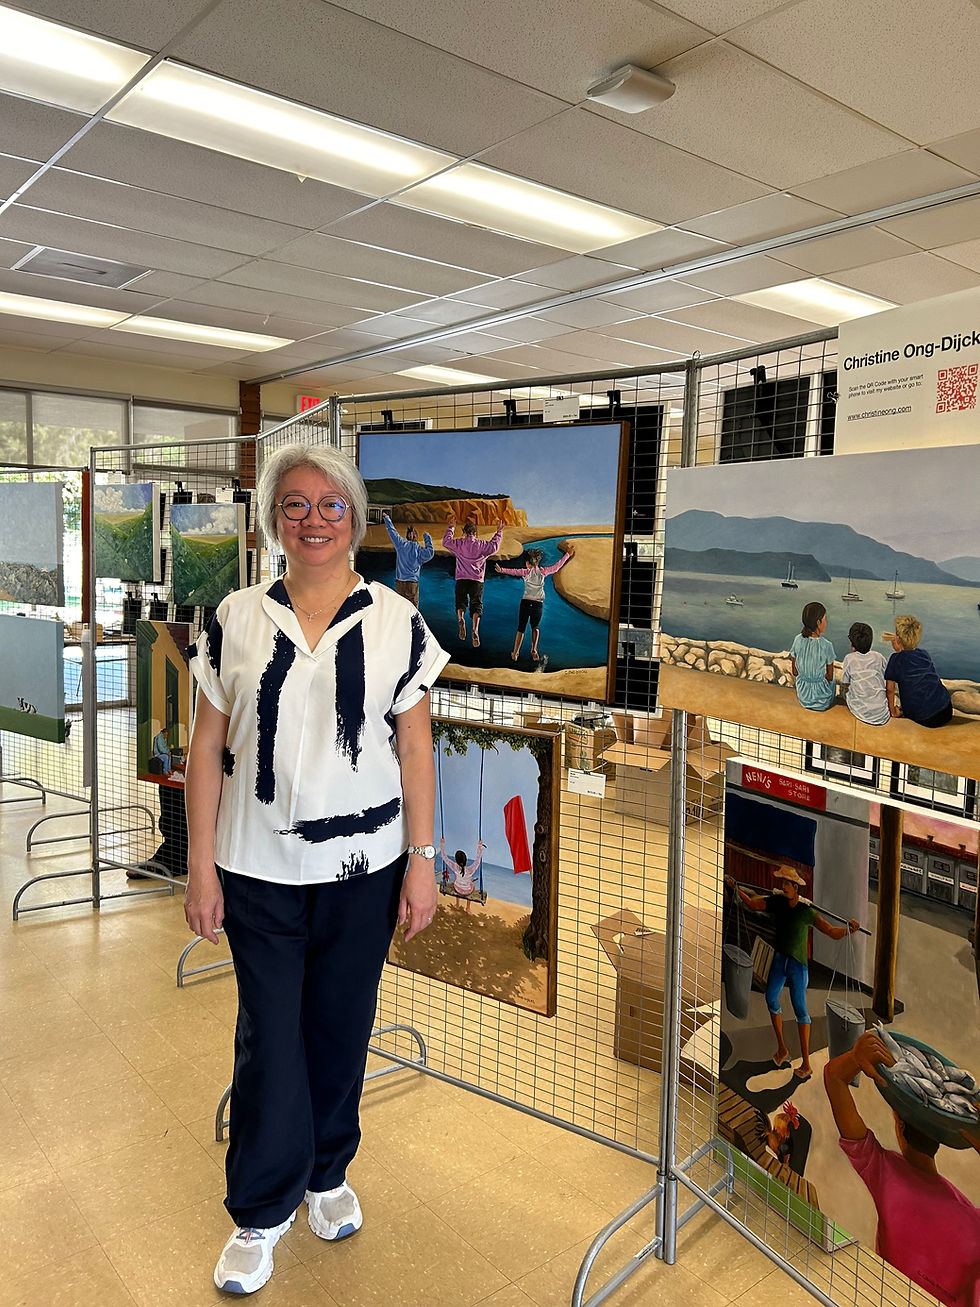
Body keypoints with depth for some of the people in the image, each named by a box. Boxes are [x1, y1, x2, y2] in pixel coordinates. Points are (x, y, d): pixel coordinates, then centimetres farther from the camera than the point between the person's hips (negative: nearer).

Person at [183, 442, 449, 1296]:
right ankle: (262, 1211, 30)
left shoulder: (395, 622, -2)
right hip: (259, 871, 0)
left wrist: (422, 860, -2)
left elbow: (416, 750, 0)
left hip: (363, 869, 0)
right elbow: (209, 748, 1)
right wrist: (201, 864, -2)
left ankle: (327, 1173, 40)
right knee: (269, 1038, 7)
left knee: (340, 1029, 14)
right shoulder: (237, 619, -1)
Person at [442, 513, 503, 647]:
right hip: (477, 581, 0)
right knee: (476, 605, 1)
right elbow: (494, 546, 13)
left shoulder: (458, 544, 2)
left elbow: (446, 541, 15)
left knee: (460, 602, 13)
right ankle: (475, 630, -18)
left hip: (461, 580, 0)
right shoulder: (482, 545, 1)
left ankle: (461, 619, -20)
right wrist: (499, 531, 23)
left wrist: (451, 527, 26)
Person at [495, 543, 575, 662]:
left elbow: (514, 571, -16)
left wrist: (502, 570, -18)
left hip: (526, 603, -1)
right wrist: (567, 554, 14)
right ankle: (534, 650, 9)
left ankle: (515, 653, 4)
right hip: (538, 604, 1)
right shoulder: (542, 571, 2)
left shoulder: (526, 572, -3)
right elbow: (557, 566, 7)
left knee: (521, 628, 8)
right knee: (535, 627, 22)